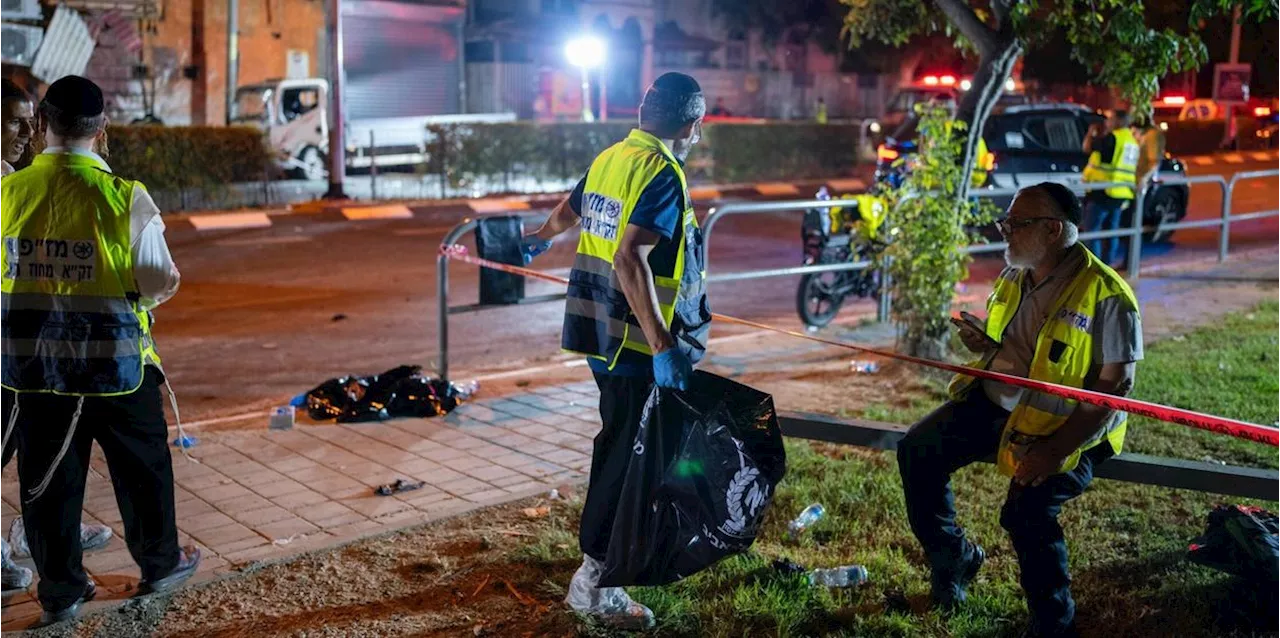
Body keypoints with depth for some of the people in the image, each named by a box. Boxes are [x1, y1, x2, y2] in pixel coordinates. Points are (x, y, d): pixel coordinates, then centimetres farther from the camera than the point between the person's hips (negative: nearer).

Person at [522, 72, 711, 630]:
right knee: (628, 453, -2)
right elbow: (630, 259, -29)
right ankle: (593, 578, 3)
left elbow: (567, 211, 27)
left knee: (617, 443, 22)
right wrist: (662, 346, -31)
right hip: (636, 341, -9)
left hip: (598, 330, 9)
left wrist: (540, 240, 50)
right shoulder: (663, 175, -17)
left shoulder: (610, 158, 9)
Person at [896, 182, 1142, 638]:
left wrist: (1055, 449, -28)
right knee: (917, 450, -4)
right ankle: (953, 555, 17)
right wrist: (982, 343, -5)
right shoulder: (1014, 277, 6)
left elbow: (1114, 386, -19)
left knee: (1026, 509, -28)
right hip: (994, 404, 8)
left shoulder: (1106, 295, -17)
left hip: (1065, 425, -7)